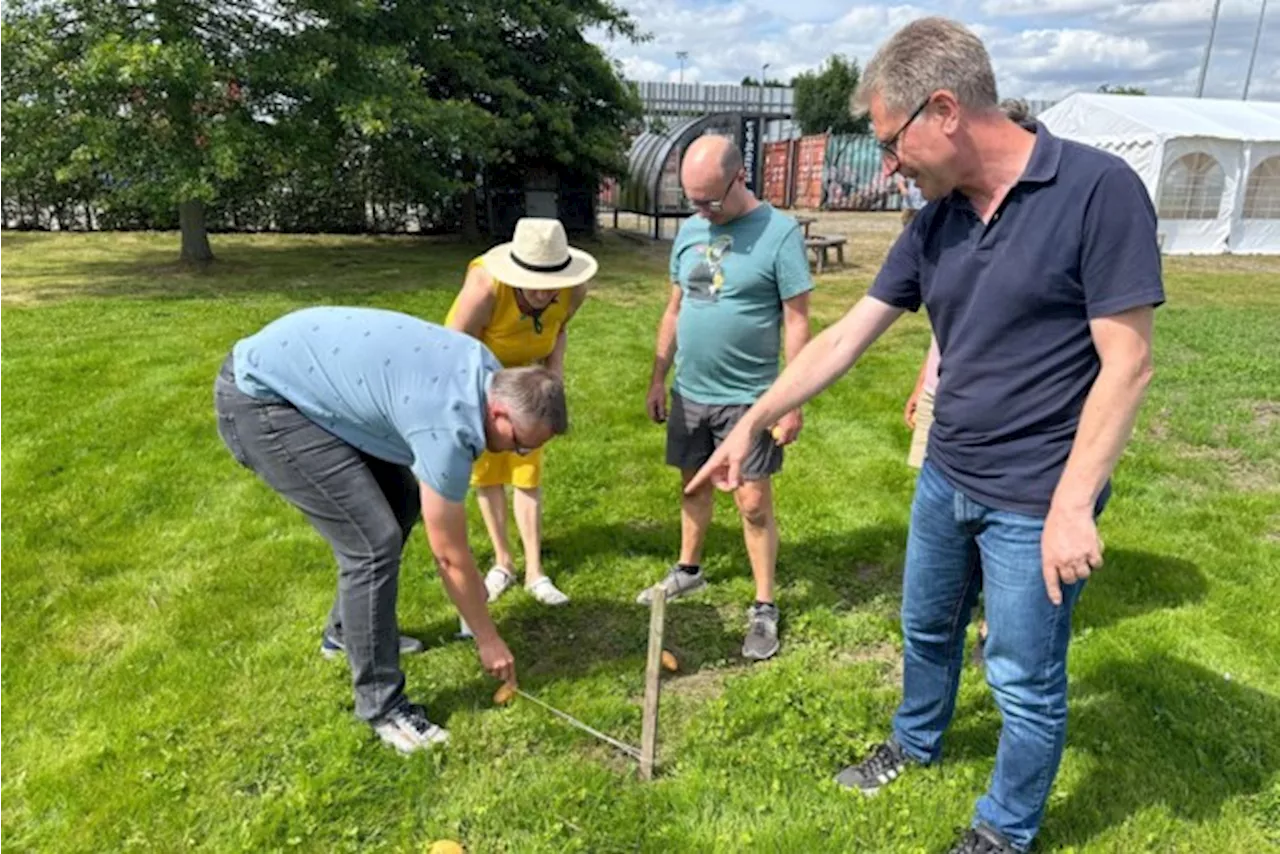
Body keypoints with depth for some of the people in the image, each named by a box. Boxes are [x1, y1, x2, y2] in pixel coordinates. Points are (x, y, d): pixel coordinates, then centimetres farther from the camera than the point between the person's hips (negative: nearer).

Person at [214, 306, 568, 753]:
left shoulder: (483, 368, -3)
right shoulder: (449, 426, -27)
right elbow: (452, 557, -16)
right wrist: (488, 639, -2)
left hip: (292, 371, 10)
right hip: (259, 399, -10)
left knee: (401, 501, 15)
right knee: (373, 541, -15)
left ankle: (346, 629, 34)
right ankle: (381, 704, 1)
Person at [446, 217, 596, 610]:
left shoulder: (574, 290, -26)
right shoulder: (485, 288, -39)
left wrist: (555, 372, -16)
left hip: (523, 374, 2)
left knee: (527, 470, -1)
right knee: (486, 467, 4)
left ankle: (534, 571, 7)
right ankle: (503, 562, 19)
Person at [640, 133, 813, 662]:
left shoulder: (780, 232, -12)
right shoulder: (690, 231, 6)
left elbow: (796, 322, -12)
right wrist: (658, 377, 13)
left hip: (749, 398, -5)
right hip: (690, 391, 6)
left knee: (753, 502, 1)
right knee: (695, 485, 19)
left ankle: (764, 608, 15)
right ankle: (688, 570, 39)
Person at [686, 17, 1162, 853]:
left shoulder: (1098, 189, -17)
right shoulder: (934, 225, 1)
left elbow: (1126, 364, -18)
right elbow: (844, 338, 5)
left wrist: (1072, 504, -21)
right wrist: (751, 422, 6)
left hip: (1035, 500, -6)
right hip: (945, 479, 6)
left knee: (1026, 681, 10)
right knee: (927, 628, 24)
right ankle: (916, 742, 50)